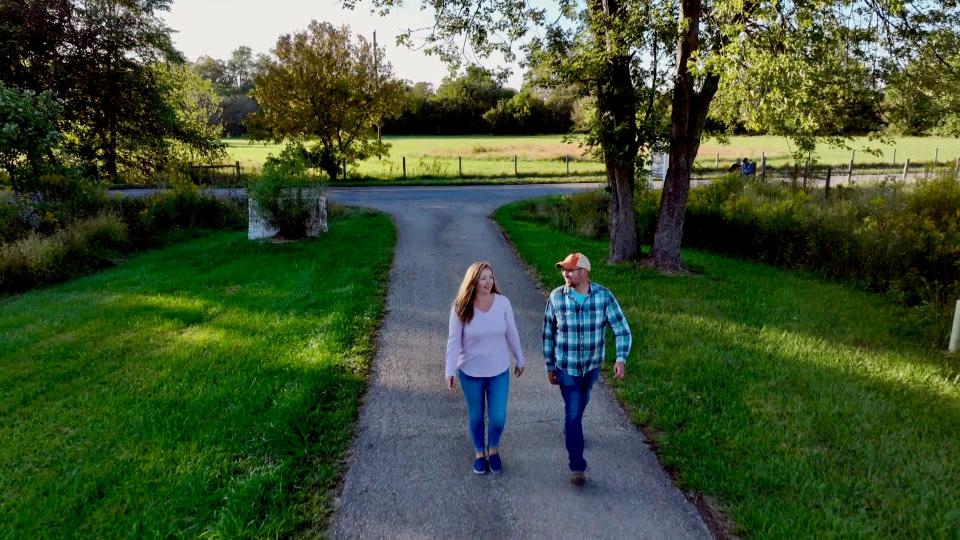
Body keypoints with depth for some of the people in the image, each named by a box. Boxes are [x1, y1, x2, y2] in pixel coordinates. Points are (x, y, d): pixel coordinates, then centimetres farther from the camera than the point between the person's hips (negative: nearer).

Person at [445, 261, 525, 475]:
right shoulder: (461, 307, -15)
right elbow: (454, 340, -11)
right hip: (471, 372, -1)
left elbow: (512, 334, 0)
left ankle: (493, 449, 38)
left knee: (498, 417, 7)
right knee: (476, 416, 16)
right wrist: (450, 371, -15)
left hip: (499, 371, 1)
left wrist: (520, 360, 8)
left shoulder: (503, 302, -11)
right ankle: (479, 452, 40)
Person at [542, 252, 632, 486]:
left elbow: (622, 330, -14)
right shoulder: (556, 297, -16)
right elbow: (548, 334, -4)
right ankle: (577, 466, 11)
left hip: (592, 366, 2)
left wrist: (621, 358, -30)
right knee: (573, 413, -2)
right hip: (567, 368, -2)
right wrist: (550, 367, 1)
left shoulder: (604, 296, -17)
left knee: (581, 403, 27)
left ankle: (570, 428, 57)